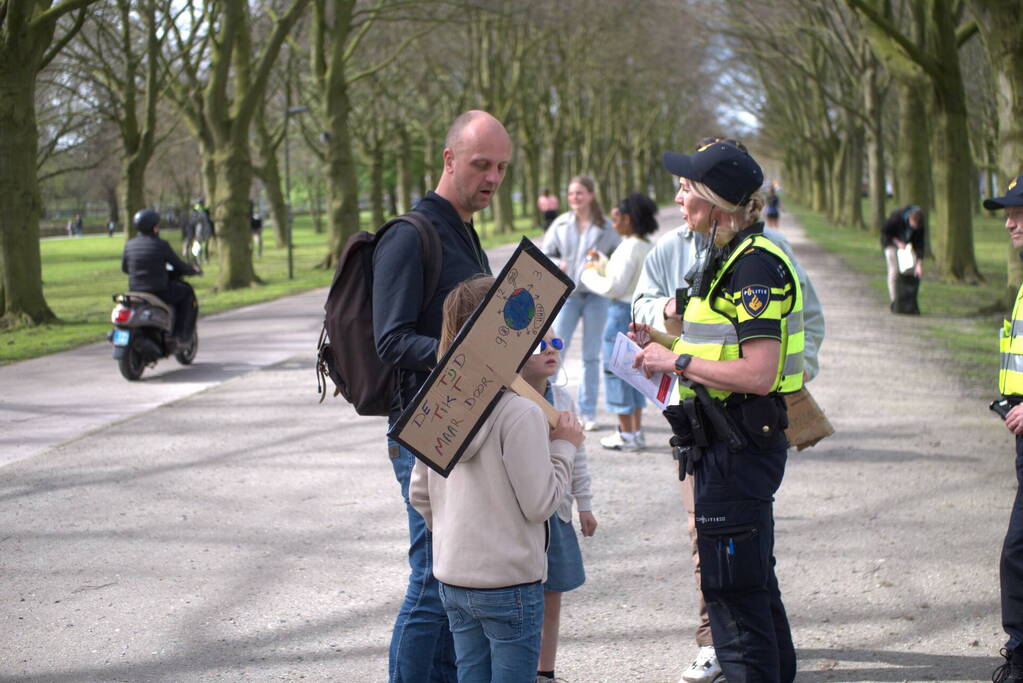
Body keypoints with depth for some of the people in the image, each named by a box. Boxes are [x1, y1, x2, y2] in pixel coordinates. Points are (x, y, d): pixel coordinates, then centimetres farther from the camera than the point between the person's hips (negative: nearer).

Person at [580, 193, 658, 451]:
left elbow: (614, 287, -19)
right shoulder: (648, 247, 8)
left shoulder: (630, 248, -19)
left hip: (623, 312, -9)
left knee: (616, 371, 1)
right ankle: (636, 431, 21)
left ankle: (627, 435, 5)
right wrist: (602, 264, 19)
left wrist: (590, 274, -4)